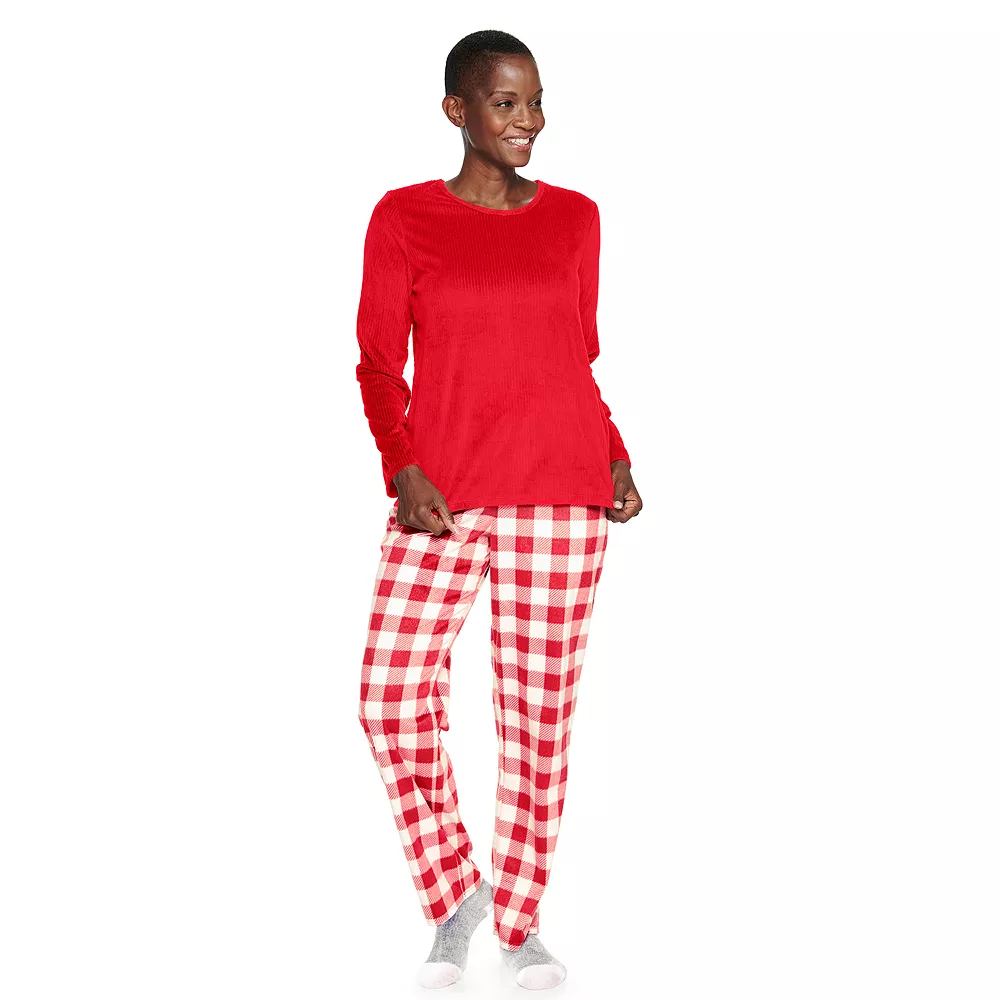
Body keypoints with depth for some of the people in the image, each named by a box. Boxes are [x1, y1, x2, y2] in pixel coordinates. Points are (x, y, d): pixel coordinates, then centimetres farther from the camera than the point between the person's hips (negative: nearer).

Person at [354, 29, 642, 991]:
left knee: (540, 705, 3)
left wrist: (616, 460, 4)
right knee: (392, 691, -11)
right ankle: (454, 888, 12)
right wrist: (404, 470, -13)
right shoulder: (404, 217, 4)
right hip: (443, 493, -1)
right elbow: (379, 362, 2)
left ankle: (519, 920, 19)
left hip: (562, 491, 2)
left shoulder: (574, 217, 11)